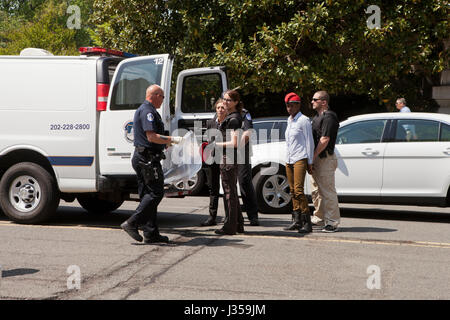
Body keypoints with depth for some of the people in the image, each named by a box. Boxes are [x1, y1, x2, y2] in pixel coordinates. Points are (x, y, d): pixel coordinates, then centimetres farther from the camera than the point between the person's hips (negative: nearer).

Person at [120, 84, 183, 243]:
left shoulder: (142, 110, 21)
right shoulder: (148, 111, -13)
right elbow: (152, 136, -21)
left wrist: (165, 142, 27)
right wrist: (172, 140, -13)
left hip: (141, 158, 11)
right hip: (148, 159, -11)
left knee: (148, 194, 10)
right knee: (156, 193, -9)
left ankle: (151, 233, 12)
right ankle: (132, 223, -10)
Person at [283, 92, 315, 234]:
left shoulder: (304, 120, -6)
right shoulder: (289, 120, 18)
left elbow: (309, 141, -7)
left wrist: (310, 162, -10)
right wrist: (287, 159, 18)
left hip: (300, 159, -8)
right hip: (289, 160, 8)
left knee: (298, 190, -15)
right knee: (293, 191, 7)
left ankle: (307, 223, -13)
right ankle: (297, 221, 11)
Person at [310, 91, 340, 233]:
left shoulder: (329, 117, -13)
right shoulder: (317, 117, 19)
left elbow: (325, 139, -20)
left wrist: (313, 156, -20)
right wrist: (311, 158, 15)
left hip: (325, 159, -10)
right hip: (316, 159, 10)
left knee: (328, 192, -7)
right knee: (316, 191, 16)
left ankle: (332, 222, -2)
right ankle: (319, 218, 27)